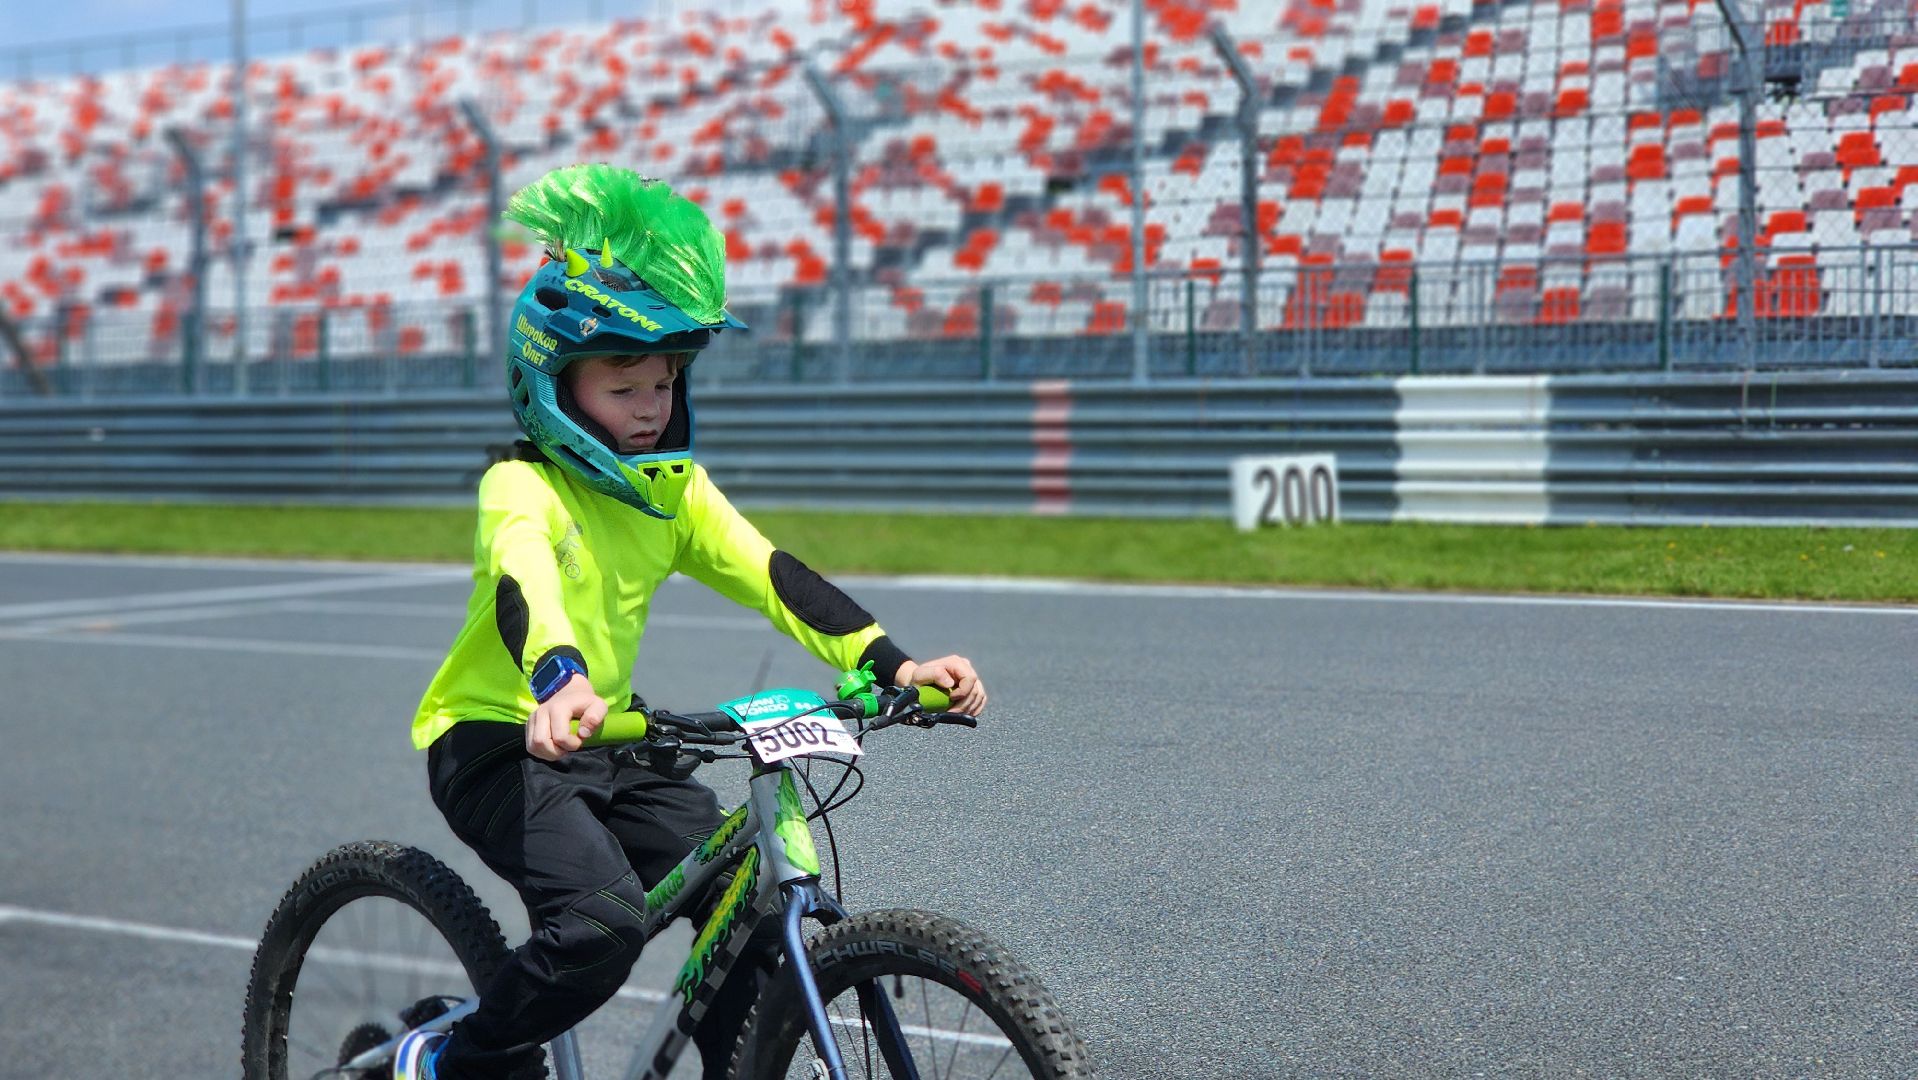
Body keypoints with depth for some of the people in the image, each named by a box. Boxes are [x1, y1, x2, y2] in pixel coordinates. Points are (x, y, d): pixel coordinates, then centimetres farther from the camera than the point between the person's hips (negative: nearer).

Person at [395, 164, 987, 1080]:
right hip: (496, 739, -7)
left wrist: (893, 664, -22)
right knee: (602, 920, -27)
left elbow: (768, 575, -8)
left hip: (606, 745, 7)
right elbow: (524, 584, -38)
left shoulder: (675, 490, 3)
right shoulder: (522, 489, -17)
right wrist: (560, 683, -60)